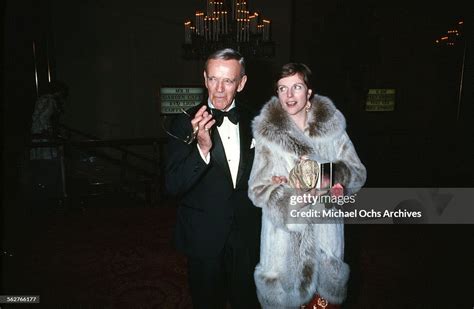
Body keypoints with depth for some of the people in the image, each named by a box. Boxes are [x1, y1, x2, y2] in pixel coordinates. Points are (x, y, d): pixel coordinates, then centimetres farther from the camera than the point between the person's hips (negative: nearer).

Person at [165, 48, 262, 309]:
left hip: (247, 237, 3)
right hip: (204, 239, -3)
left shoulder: (252, 121, -1)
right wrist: (202, 148, -34)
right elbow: (173, 186, -22)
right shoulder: (185, 124, -14)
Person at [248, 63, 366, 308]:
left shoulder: (332, 125, -2)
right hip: (285, 236, -1)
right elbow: (257, 190, -10)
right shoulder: (267, 133, -8)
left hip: (326, 236, 2)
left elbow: (358, 173, 0)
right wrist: (300, 195, -25)